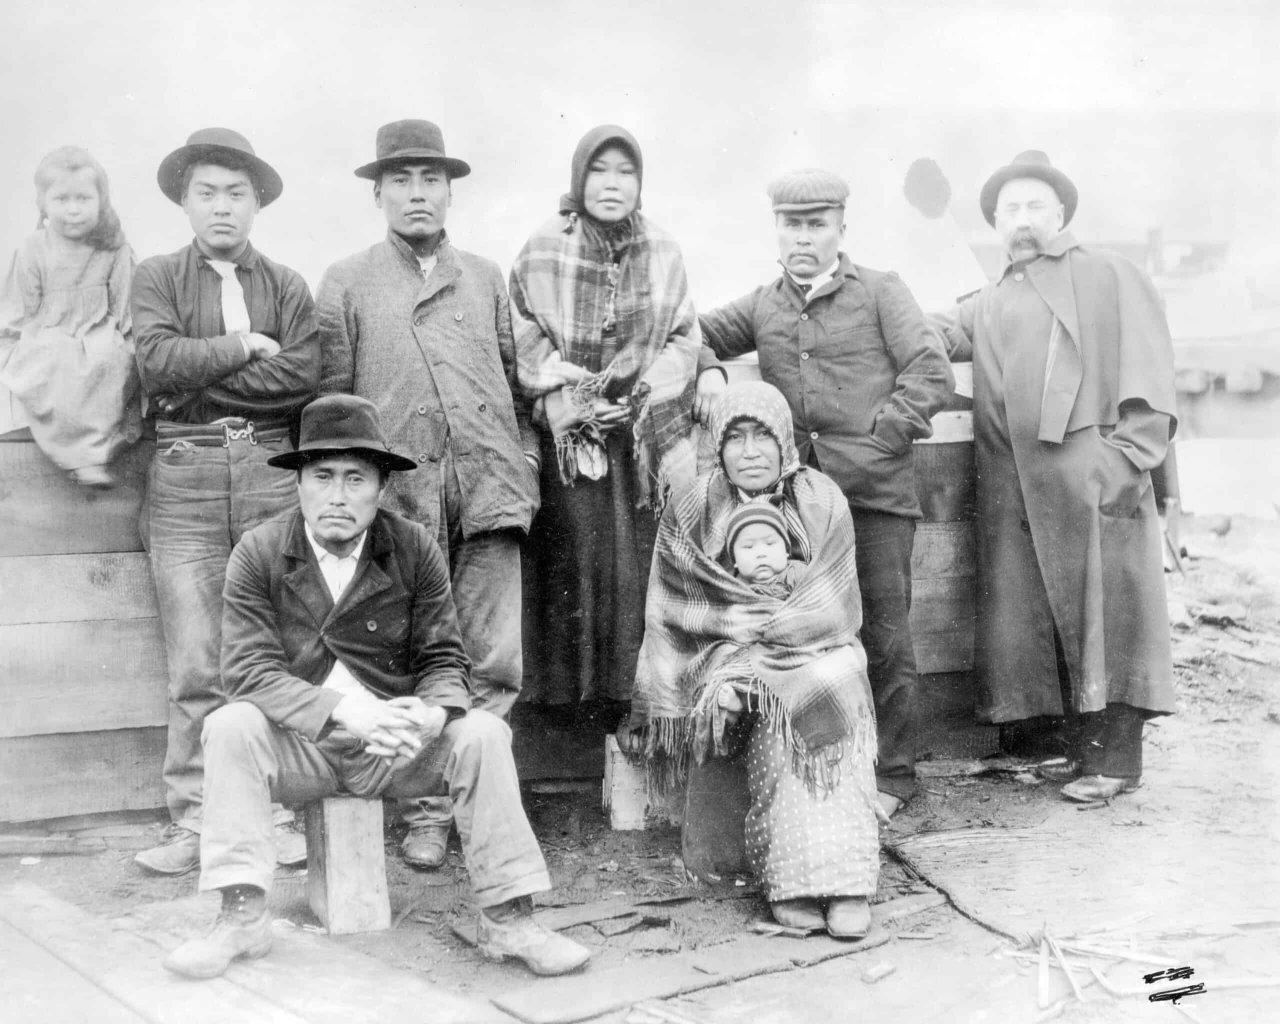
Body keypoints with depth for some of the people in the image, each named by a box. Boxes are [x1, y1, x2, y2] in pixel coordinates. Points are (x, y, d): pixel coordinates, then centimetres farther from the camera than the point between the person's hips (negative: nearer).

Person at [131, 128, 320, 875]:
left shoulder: (287, 286, 13)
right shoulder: (157, 278, 13)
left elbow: (304, 378, -4)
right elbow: (157, 360, -6)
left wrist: (200, 377, -5)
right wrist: (244, 348, -4)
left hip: (272, 471, 1)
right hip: (185, 475, -1)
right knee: (196, 666, -3)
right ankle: (194, 824, 3)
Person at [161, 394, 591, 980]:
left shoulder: (416, 551, -3)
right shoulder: (258, 554, -7)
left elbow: (444, 659, -1)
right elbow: (249, 669, -16)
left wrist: (431, 713, -27)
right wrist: (346, 711, -30)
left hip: (395, 745, 1)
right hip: (298, 746, 0)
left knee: (483, 734, -23)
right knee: (229, 728, -28)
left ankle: (506, 918, -17)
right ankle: (242, 916, -24)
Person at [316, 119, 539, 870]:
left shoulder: (486, 278, 18)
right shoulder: (347, 283, 11)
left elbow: (516, 381, 17)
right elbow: (332, 396, 7)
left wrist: (525, 464, 7)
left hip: (488, 488, 2)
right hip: (397, 494, -2)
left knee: (495, 663, -2)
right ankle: (425, 810, 11)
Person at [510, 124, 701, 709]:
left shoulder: (663, 254, 9)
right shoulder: (543, 254, 1)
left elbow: (684, 341, 9)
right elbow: (524, 351, 0)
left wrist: (643, 388, -7)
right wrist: (578, 402, -12)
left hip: (651, 440, 2)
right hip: (568, 441, -2)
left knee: (643, 571, -2)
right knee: (572, 577, -5)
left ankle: (637, 697, 6)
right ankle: (565, 700, 3)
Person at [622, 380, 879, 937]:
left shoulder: (822, 502, 1)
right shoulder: (691, 511, -2)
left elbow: (835, 610, -2)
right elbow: (676, 613, 0)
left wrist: (761, 621, -13)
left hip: (815, 648, 2)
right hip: (727, 658, -1)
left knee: (838, 685, -31)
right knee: (784, 702, -33)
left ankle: (846, 877, -32)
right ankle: (791, 878, -31)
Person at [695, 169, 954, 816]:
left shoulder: (879, 293, 7)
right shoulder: (762, 306, 17)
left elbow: (933, 374, -1)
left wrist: (875, 436, -9)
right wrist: (705, 372, -2)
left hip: (874, 492, -3)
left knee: (882, 635, 0)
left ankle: (891, 775, 11)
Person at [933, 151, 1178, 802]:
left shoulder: (1109, 278, 7)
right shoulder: (989, 305, 24)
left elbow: (1147, 374, -1)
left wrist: (1125, 458, -12)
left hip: (1091, 484, -5)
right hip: (1015, 493, 5)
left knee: (1101, 614, -5)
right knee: (1036, 619, 5)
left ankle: (1113, 759, 0)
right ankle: (1080, 746, 15)